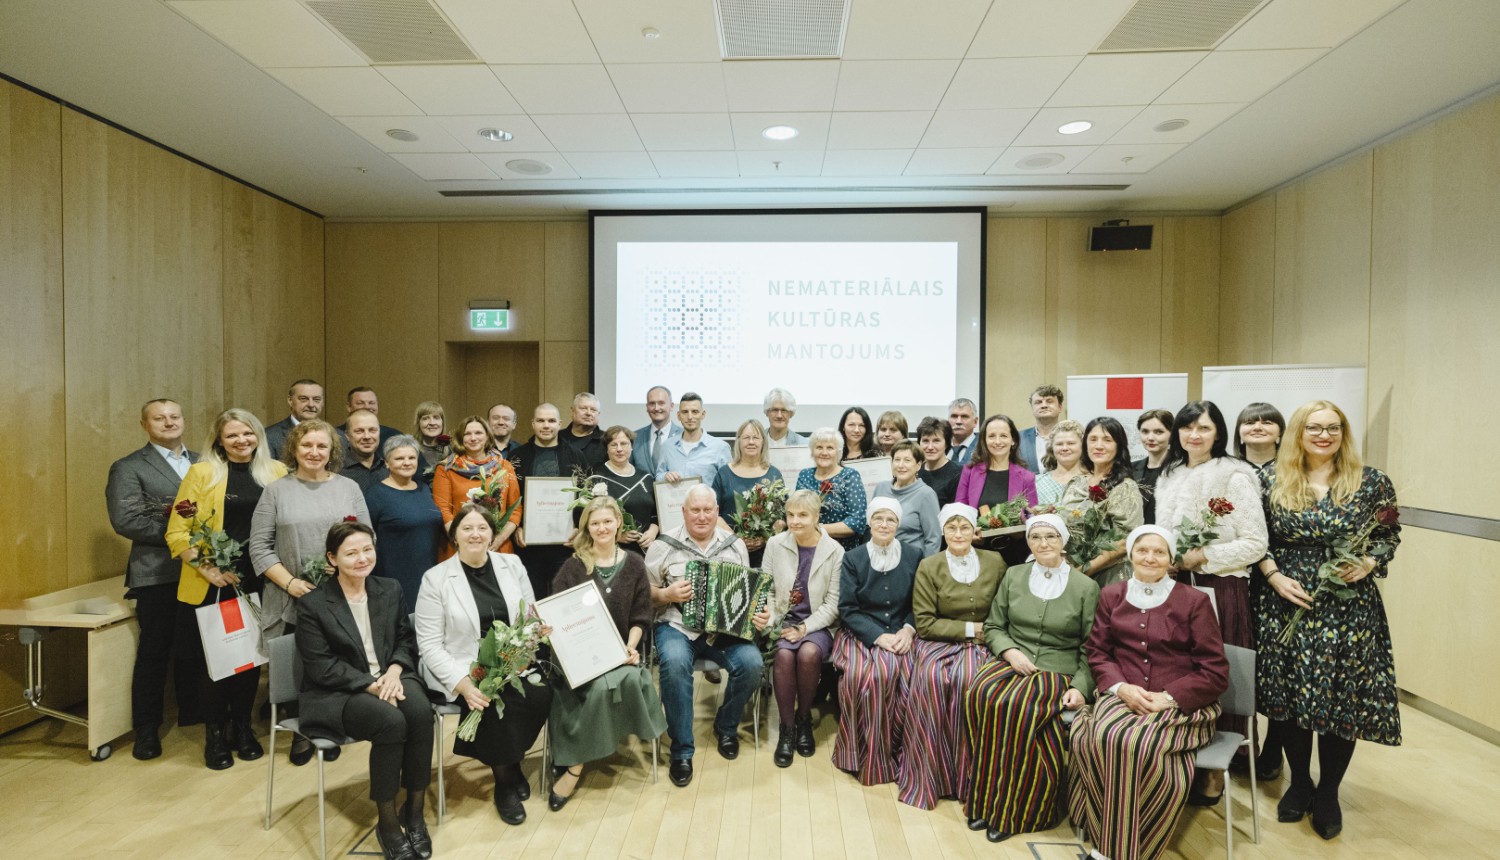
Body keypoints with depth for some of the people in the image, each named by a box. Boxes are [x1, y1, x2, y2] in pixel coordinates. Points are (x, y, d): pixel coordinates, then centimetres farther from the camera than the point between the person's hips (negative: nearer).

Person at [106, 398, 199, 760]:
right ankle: (146, 730, 18)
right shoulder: (128, 468, -2)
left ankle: (193, 715, 28)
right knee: (154, 652, 5)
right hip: (158, 575, -4)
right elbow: (125, 520, -12)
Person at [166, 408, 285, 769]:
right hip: (212, 586, -2)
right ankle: (215, 734, 25)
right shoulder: (202, 472, -3)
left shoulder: (276, 472, 3)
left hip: (259, 583, 2)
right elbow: (176, 533, -4)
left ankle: (242, 728, 30)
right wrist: (207, 568, -15)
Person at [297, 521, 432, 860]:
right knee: (392, 722, -32)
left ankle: (414, 810, -10)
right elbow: (321, 667, -10)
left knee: (421, 712, -29)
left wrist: (394, 671, -11)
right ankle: (387, 821, -11)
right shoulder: (312, 604, -5)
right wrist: (372, 685, -20)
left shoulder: (390, 589, 8)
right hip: (336, 693, -4)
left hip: (390, 678, 4)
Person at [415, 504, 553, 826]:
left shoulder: (512, 565, 7)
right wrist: (462, 683, -21)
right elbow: (429, 644, -7)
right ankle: (505, 781, -2)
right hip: (461, 670, -3)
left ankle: (510, 762, 4)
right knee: (496, 703, -30)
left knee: (541, 693, -25)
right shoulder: (435, 578, -4)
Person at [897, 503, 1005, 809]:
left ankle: (965, 776, -13)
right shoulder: (929, 567, -2)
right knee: (931, 677, -31)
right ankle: (929, 772, -15)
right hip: (938, 642, -1)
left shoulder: (995, 562, 3)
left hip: (978, 644, 1)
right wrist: (969, 628, -10)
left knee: (967, 679, -30)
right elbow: (925, 622, -5)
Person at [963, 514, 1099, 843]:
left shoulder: (1086, 587, 2)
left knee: (1014, 706, -33)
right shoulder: (1013, 575, 9)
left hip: (1058, 671, -3)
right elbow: (993, 627, 12)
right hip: (1012, 661, 3)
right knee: (979, 695, -30)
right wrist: (1011, 652, -7)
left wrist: (1081, 686, -10)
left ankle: (1016, 811, -14)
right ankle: (987, 800, -14)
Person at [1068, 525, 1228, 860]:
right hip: (1123, 697, 3)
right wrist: (1121, 687, -11)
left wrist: (1168, 697, -13)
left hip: (1181, 705, -2)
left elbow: (1215, 672, -1)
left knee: (1133, 743, -33)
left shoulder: (1194, 601, 3)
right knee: (1090, 737, -31)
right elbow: (1097, 652, 10)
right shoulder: (1110, 595, 13)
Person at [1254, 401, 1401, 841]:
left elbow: (1389, 535, 8)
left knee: (1342, 699, 5)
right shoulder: (1271, 478, -1)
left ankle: (1328, 793, 25)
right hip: (1284, 604, 0)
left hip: (1347, 607, 0)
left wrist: (1368, 565, -10)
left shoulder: (1371, 482, 0)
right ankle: (1299, 783, 28)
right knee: (1287, 694, 7)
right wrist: (1275, 577, -9)